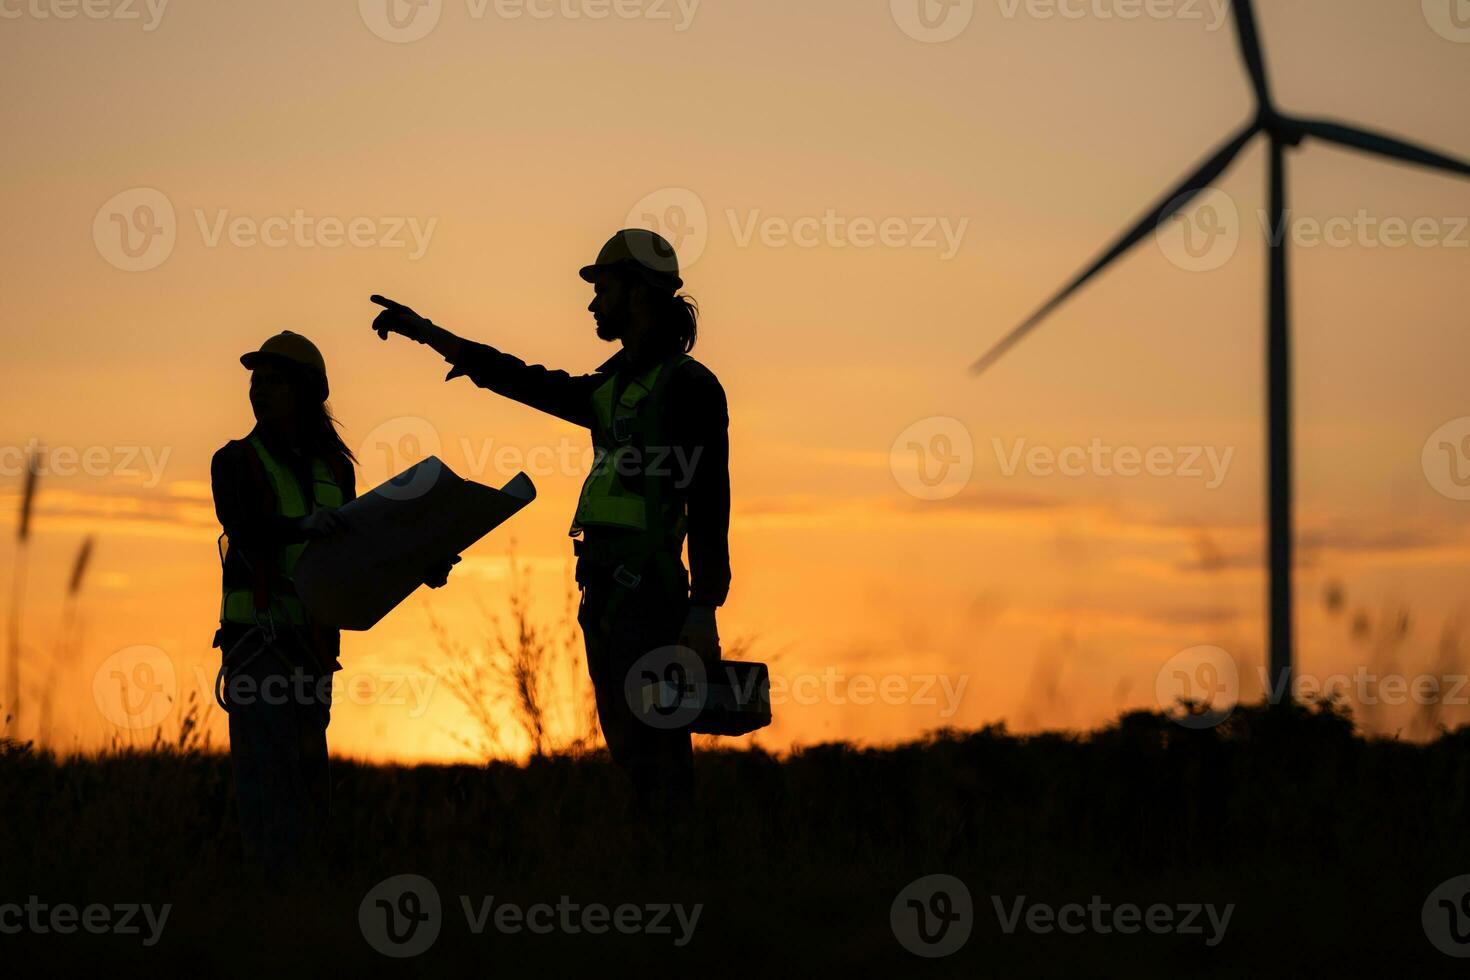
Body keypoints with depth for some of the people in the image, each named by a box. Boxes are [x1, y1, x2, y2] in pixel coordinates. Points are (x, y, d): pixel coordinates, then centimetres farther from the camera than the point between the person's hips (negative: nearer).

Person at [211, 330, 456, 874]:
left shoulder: (335, 468, 13)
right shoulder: (236, 461, 0)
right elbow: (244, 532, -18)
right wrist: (303, 525, -36)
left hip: (312, 639, 5)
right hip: (255, 632, -5)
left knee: (307, 770, 6)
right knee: (268, 765, -13)